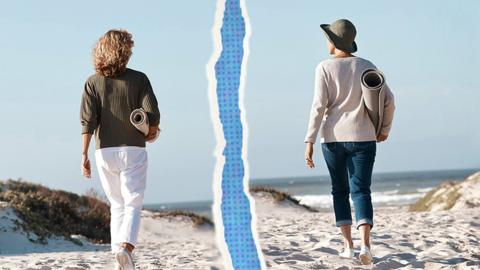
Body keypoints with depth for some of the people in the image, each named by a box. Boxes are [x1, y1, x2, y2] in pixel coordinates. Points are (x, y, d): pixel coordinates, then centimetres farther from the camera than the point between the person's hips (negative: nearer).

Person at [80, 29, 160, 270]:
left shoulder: (93, 83, 1)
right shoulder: (138, 79, -4)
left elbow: (88, 120, -7)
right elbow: (152, 114, -11)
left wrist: (84, 154, -7)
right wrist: (152, 132, 9)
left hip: (105, 151, 3)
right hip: (133, 150, -2)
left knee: (117, 205, 17)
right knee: (132, 205, -1)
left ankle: (117, 251, 12)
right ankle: (125, 248, -24)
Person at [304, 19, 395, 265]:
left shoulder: (325, 68, -5)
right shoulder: (367, 66, 3)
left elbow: (319, 105, -12)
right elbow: (389, 100, 0)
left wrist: (309, 141, -11)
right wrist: (385, 129, 15)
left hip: (333, 138, -1)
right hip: (362, 138, 1)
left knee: (340, 191, 15)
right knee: (361, 191, -1)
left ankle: (348, 245, 12)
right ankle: (365, 244, -22)